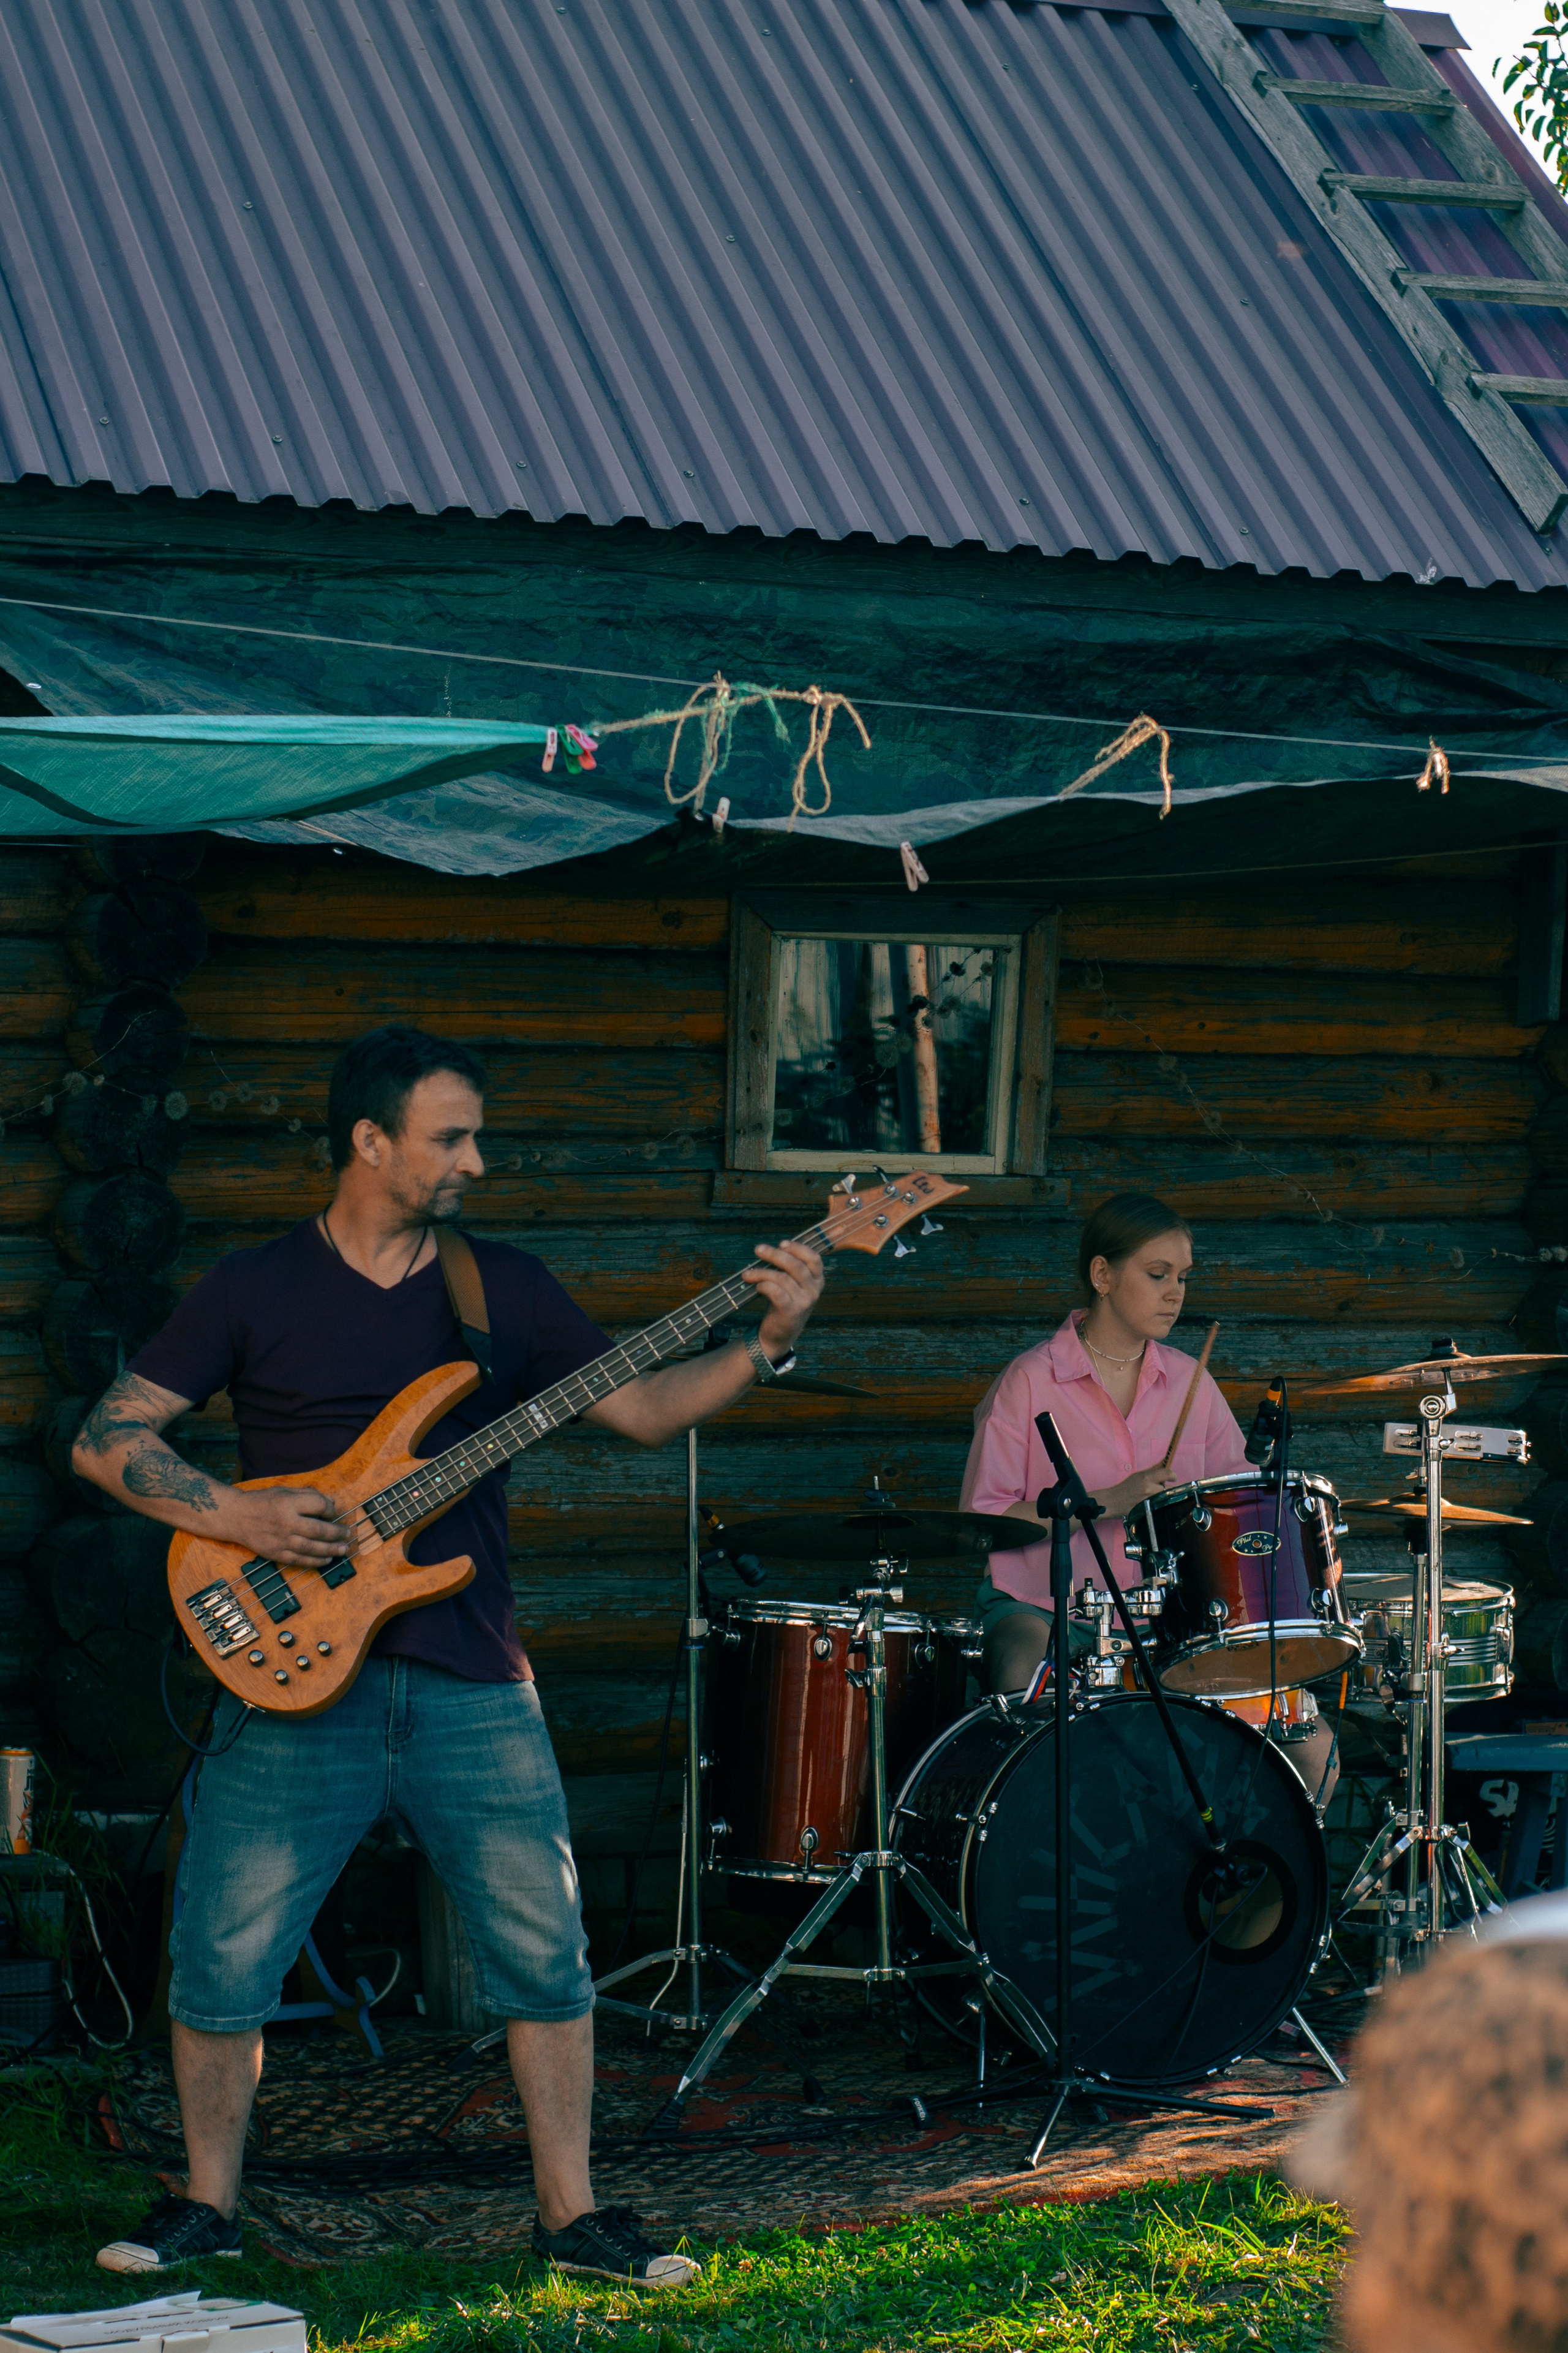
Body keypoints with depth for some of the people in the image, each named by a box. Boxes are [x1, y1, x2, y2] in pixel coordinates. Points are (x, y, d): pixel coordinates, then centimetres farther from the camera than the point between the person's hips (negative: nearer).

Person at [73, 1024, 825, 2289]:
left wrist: (765, 1344, -6)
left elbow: (645, 1407, 9)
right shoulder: (254, 1291, 1)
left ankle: (573, 2213, 14)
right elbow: (108, 1437, 1)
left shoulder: (507, 1286, 9)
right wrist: (238, 1517, -13)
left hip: (473, 1687, 2)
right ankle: (209, 2206, 17)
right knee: (222, 1962, -2)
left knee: (548, 1954, 1)